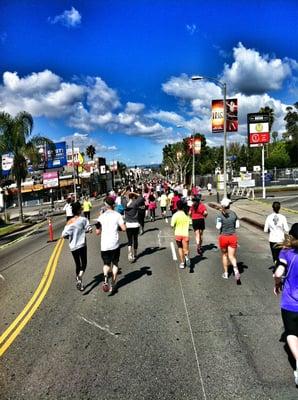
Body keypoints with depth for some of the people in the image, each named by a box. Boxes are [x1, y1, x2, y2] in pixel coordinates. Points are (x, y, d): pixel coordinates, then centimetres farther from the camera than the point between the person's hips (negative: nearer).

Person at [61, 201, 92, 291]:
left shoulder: (69, 222, 0)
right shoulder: (83, 219, -9)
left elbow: (63, 235, -7)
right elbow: (89, 229, -15)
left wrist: (70, 237, 12)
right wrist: (83, 230, 4)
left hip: (73, 246, 4)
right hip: (82, 245, -4)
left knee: (77, 264, 16)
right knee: (83, 263, 7)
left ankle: (79, 283, 23)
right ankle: (80, 278, -19)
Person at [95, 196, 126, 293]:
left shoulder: (101, 216, 1)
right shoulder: (117, 215, -3)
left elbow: (97, 232, 3)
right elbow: (123, 228, -8)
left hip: (104, 245, 1)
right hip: (115, 244, -1)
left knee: (106, 263, 14)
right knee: (115, 264, 16)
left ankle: (105, 277, -16)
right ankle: (113, 285, 15)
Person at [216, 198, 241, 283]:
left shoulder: (220, 215, -12)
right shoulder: (234, 214, -1)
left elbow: (218, 227, -18)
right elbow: (237, 225, 3)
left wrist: (217, 225, 2)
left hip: (223, 237, -2)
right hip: (233, 237, 2)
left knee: (224, 255, 18)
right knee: (232, 256, 6)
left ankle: (225, 273, 26)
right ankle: (236, 269, -22)